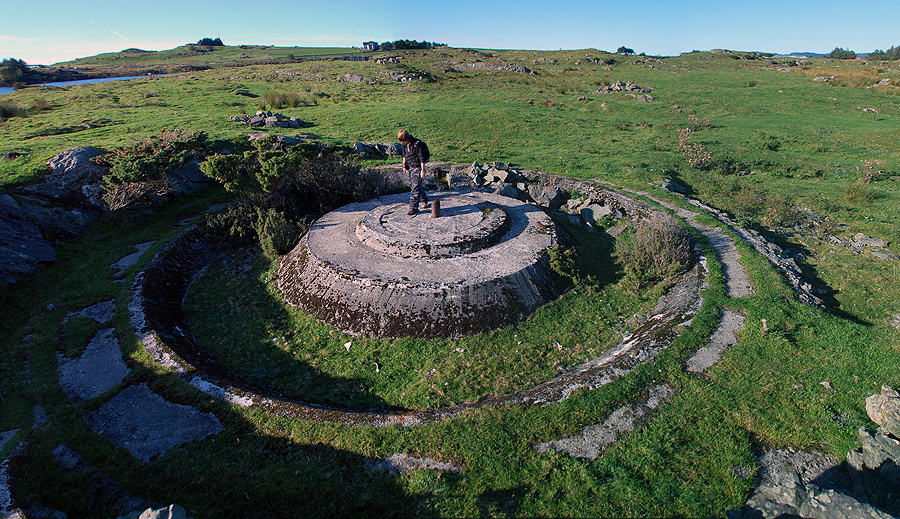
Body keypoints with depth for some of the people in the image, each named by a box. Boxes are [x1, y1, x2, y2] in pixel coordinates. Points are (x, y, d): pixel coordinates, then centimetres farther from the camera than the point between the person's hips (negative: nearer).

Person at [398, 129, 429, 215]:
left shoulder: (417, 143, -17)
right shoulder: (405, 144, 4)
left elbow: (422, 158, -16)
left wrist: (422, 170, -16)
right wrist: (404, 165, 19)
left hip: (417, 167, -8)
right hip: (409, 167, 8)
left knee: (415, 188, -11)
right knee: (412, 185, 15)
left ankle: (414, 208, -8)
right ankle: (424, 199, 37)